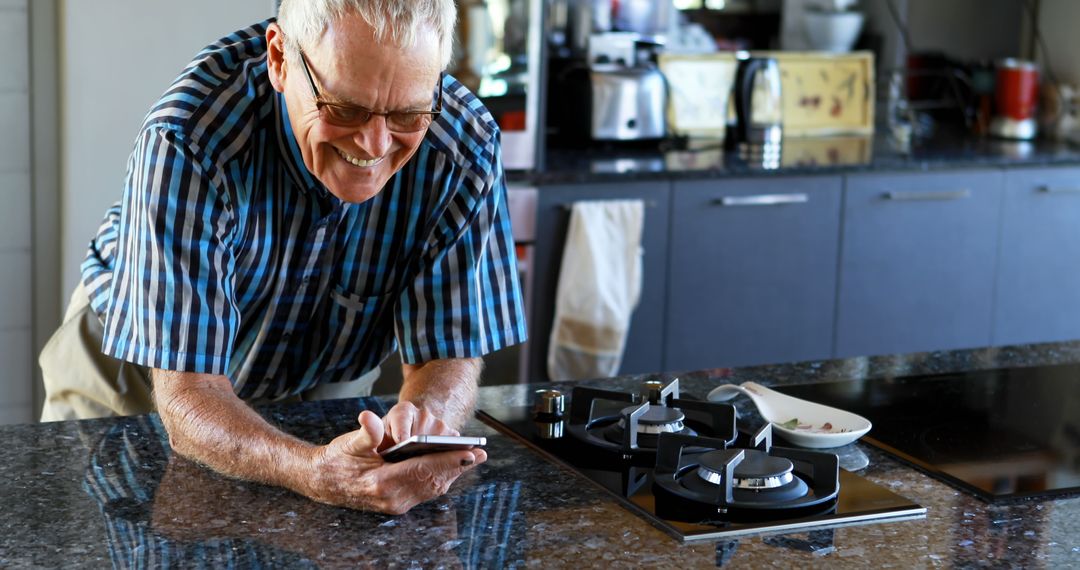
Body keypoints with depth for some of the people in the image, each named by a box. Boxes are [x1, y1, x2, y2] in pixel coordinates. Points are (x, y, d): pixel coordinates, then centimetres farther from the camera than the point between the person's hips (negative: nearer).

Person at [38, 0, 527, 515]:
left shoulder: (466, 149, -25)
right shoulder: (185, 144, -36)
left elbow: (449, 354, -18)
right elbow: (187, 394, -36)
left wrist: (424, 418, -44)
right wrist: (315, 472, -57)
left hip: (322, 386, 3)